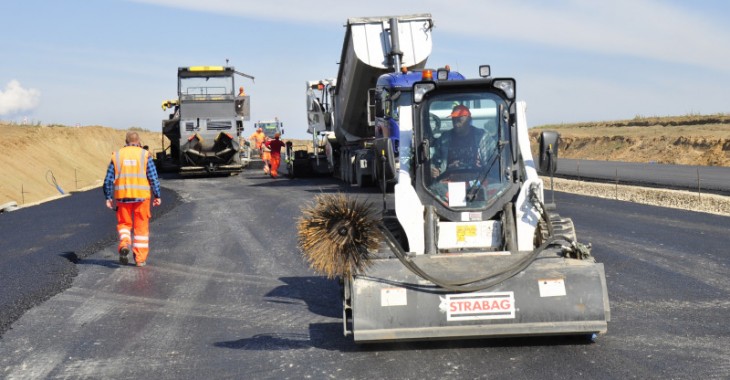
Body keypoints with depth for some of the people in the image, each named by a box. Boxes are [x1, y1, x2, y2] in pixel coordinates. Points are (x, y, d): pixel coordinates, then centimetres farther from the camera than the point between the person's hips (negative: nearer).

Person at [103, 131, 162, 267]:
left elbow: (108, 179, 4)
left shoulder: (117, 155, 5)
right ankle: (140, 258, 7)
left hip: (122, 196, 1)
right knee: (141, 227, 7)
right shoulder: (145, 155, 0)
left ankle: (124, 244, -13)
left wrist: (108, 197, 12)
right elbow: (153, 178, -4)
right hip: (142, 195, -1)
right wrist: (157, 196, 2)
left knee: (124, 223, 15)